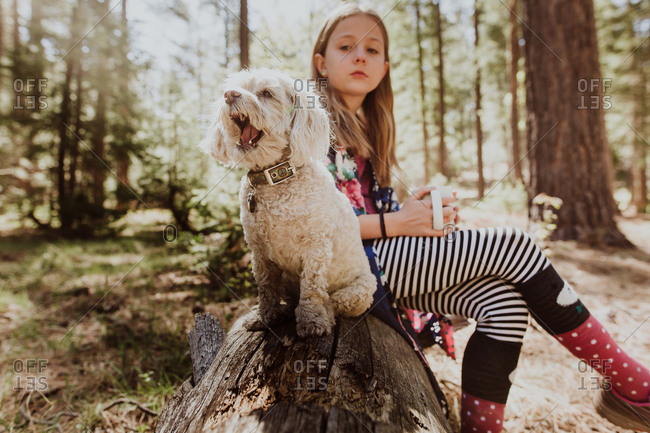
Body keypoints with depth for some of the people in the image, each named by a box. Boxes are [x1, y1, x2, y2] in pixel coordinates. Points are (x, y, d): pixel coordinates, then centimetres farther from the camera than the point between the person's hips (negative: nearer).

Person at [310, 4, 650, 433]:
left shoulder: (365, 129, 21)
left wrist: (423, 213, 1)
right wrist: (392, 223, -15)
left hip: (384, 258, 8)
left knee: (504, 301, -10)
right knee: (512, 244, -14)